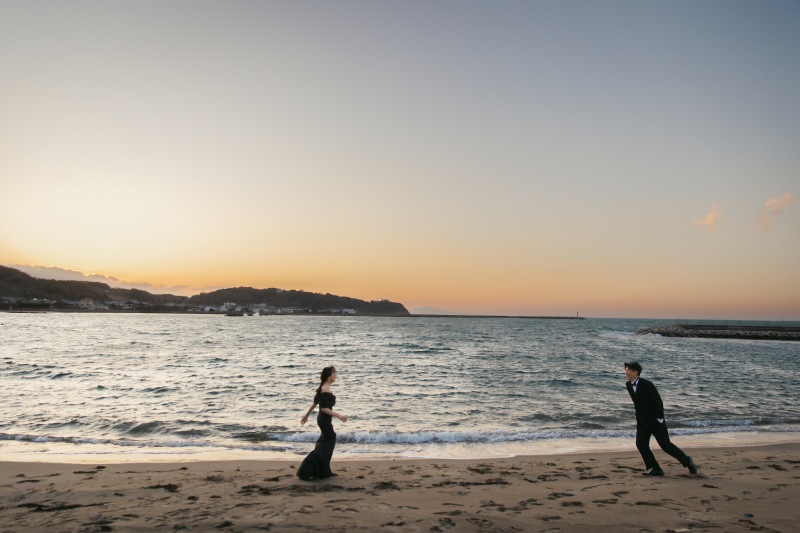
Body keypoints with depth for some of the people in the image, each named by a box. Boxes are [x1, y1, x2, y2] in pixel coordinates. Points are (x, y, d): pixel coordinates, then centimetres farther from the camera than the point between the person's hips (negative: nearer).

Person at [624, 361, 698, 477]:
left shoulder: (647, 385, -22)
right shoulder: (628, 385, -1)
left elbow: (658, 402, -19)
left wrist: (660, 418, -16)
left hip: (655, 420, -6)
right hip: (642, 421, 6)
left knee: (666, 445, -2)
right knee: (641, 444, -3)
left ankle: (688, 461, 20)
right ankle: (654, 469, 10)